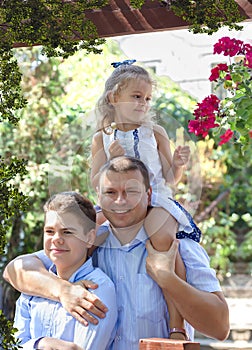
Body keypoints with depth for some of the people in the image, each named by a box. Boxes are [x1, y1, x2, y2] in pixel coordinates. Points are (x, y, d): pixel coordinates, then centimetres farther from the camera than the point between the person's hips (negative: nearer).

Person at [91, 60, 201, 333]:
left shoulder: (155, 134, 6)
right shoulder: (102, 139, 8)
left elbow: (170, 178, 8)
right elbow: (96, 183, 6)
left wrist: (178, 164, -14)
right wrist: (111, 160, -11)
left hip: (156, 201, -3)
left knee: (161, 234, -35)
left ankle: (177, 323, -32)